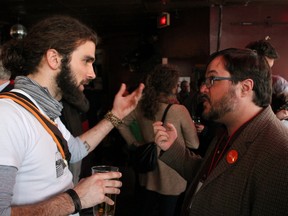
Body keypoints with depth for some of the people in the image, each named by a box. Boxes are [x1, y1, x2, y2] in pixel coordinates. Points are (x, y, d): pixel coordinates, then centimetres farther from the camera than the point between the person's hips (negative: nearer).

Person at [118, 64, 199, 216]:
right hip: (171, 178, -4)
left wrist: (135, 143, 6)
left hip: (148, 176, 4)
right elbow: (193, 144, -13)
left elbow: (121, 123, 5)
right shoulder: (179, 110, -21)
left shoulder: (142, 107, -8)